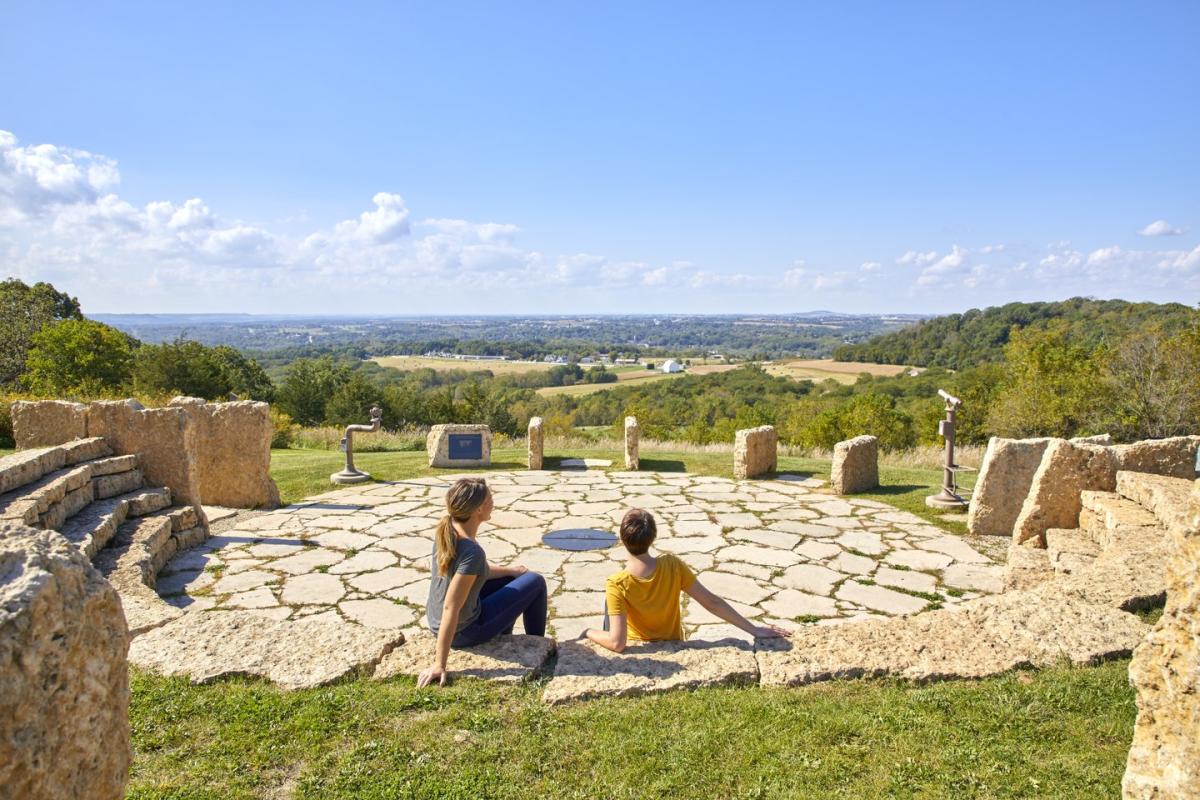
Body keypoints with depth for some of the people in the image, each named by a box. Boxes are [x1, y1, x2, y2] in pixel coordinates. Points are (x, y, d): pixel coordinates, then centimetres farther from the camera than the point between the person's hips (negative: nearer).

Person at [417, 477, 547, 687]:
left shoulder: (446, 531, -6)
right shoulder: (472, 552, -32)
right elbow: (450, 608, -31)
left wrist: (511, 571, 14)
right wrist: (439, 665, -27)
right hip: (464, 632, -8)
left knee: (510, 579, 26)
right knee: (535, 583, 4)